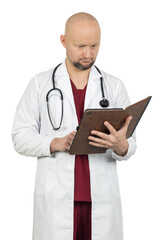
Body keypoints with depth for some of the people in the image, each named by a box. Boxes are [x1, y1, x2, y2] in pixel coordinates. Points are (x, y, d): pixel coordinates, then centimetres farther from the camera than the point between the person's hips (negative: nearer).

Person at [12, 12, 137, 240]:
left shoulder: (114, 86, 9)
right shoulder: (40, 83, 6)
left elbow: (130, 144, 5)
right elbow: (20, 137, 2)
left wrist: (120, 145, -18)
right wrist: (56, 143, -15)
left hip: (102, 200, 1)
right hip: (57, 199, -1)